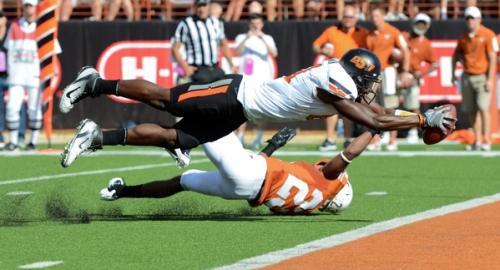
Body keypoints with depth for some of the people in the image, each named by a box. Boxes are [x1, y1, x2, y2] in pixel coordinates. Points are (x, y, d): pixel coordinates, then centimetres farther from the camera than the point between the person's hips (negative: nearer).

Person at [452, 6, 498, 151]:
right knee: (471, 110, 4)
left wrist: (490, 79, -15)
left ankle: (486, 141, -11)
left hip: (482, 76, -5)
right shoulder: (464, 37, 9)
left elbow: (492, 58, -10)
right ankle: (478, 141, 13)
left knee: (483, 108, -15)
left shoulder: (488, 35, -7)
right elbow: (456, 55, 22)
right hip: (467, 77, 5)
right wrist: (453, 74, 13)